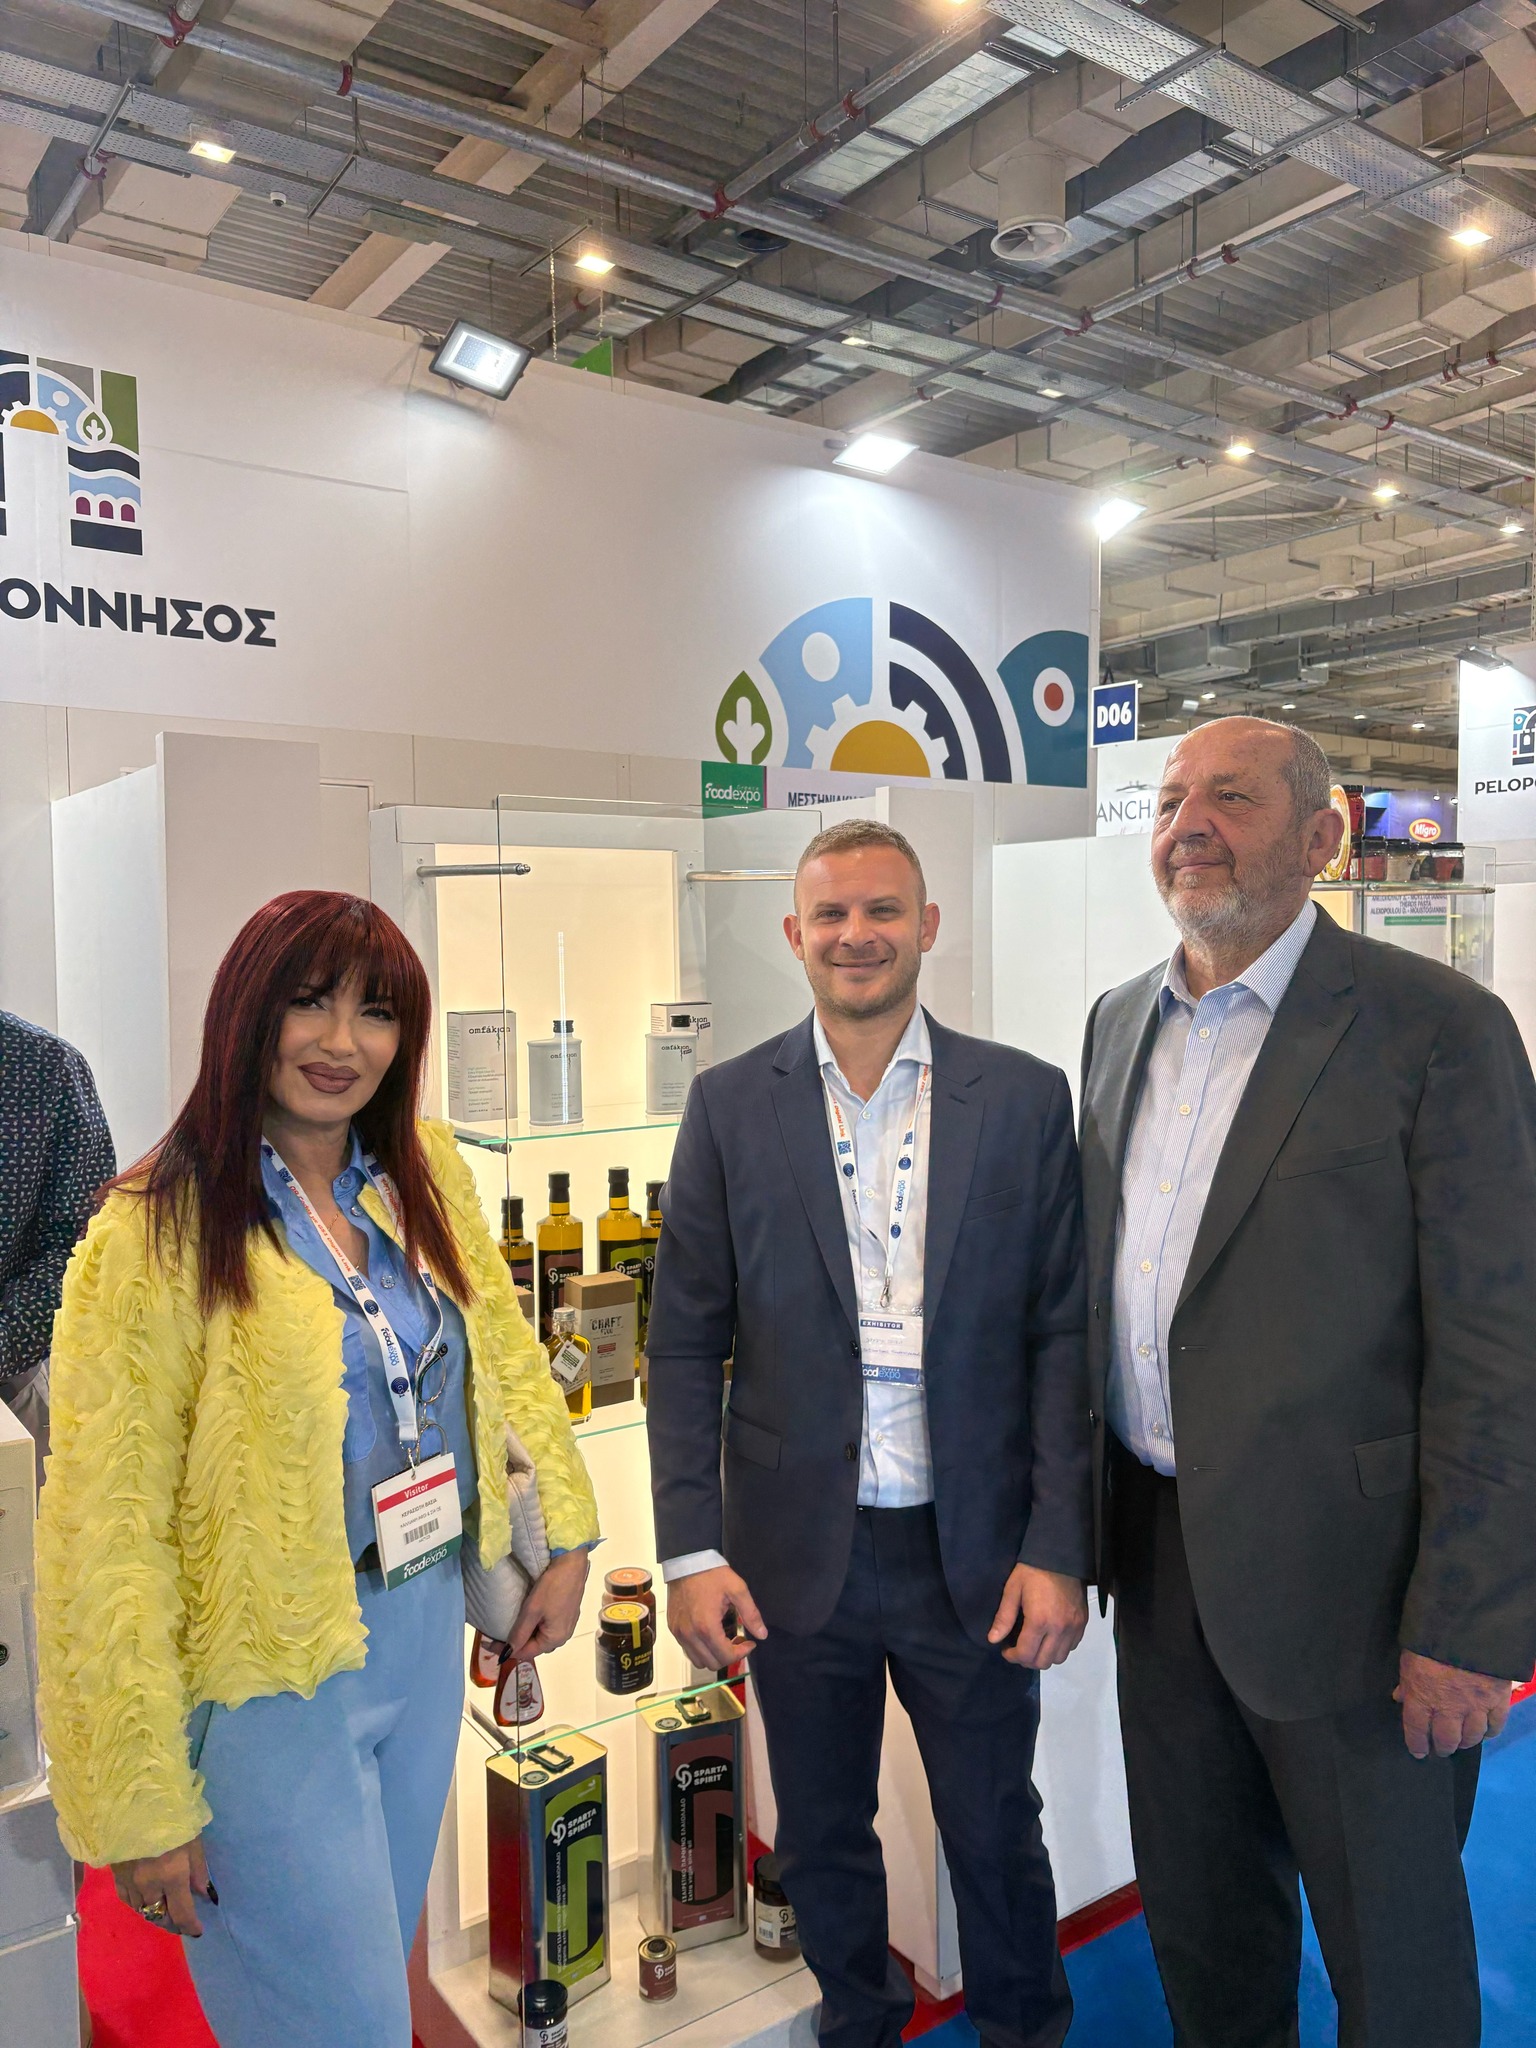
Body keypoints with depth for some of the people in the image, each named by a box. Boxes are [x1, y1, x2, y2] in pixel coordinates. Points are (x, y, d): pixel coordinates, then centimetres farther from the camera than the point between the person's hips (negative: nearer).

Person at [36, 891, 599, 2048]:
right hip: (270, 1682, -5)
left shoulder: (427, 1176, -1)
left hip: (428, 1630, 6)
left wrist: (568, 1541, 5)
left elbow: (504, 1347, 9)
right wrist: (144, 1807, -13)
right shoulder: (160, 1233, -18)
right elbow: (106, 1541, -17)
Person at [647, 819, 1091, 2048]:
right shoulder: (730, 1105, -3)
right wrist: (692, 1550, -5)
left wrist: (1060, 1551, -6)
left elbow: (1062, 1336, -3)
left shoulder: (1024, 1098, -3)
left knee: (998, 1839, 17)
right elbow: (686, 1342, -1)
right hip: (796, 1549, 1)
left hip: (972, 1548, 0)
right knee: (822, 1843, 20)